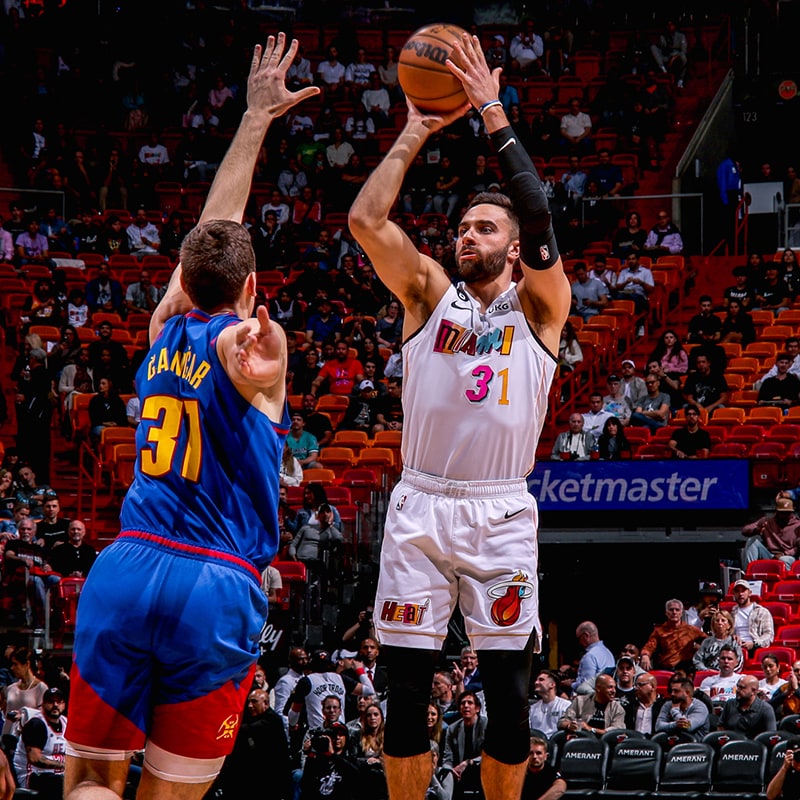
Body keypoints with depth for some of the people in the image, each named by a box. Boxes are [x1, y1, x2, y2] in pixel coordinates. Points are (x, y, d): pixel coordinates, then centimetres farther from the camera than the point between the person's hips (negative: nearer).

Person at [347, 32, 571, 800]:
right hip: (419, 506, 1)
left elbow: (540, 220, -13)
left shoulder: (537, 306, 5)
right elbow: (365, 220, -3)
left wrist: (494, 116, -14)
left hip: (500, 512, -1)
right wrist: (415, 133, -3)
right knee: (405, 688, 1)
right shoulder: (429, 294, 10)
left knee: (507, 692, 1)